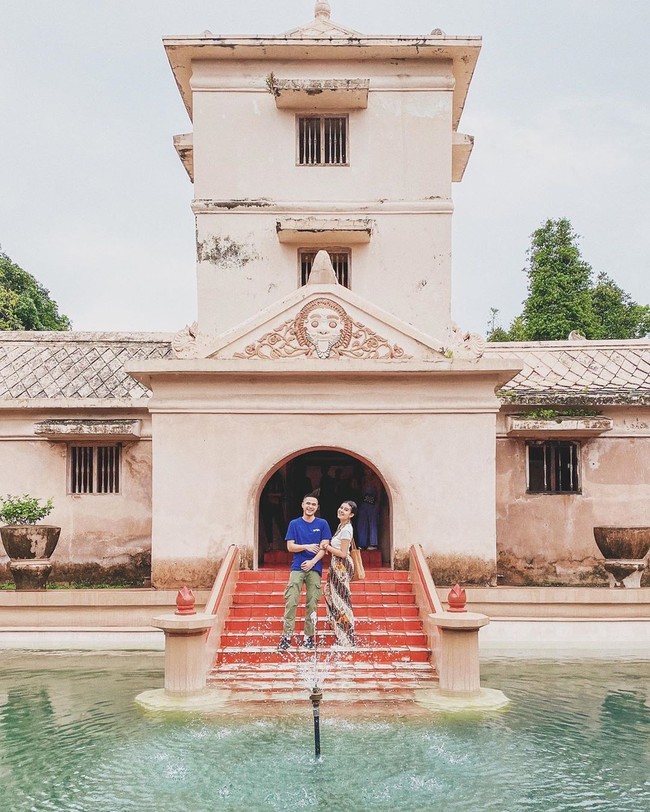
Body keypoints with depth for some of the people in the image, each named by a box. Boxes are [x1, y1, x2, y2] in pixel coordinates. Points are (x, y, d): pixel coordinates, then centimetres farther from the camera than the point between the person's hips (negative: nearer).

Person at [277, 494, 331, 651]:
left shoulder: (322, 524, 7)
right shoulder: (294, 524, 9)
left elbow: (323, 548, 1)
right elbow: (290, 546, 4)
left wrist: (312, 562, -12)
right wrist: (307, 546, -11)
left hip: (314, 568, 0)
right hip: (297, 567, 0)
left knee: (312, 604, 1)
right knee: (291, 602, -8)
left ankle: (309, 636, 8)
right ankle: (286, 636, -7)